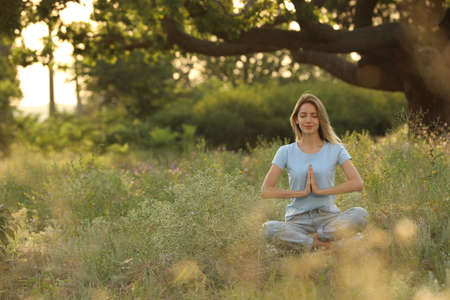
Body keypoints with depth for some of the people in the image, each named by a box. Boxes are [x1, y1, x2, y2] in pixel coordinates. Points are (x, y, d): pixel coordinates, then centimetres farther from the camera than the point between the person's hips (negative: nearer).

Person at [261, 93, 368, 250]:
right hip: (297, 219, 0)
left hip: (327, 215, 1)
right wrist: (302, 192, -11)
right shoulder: (286, 152, 6)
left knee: (360, 214, -31)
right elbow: (266, 191, -3)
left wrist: (320, 190, -12)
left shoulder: (335, 149, 6)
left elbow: (357, 183, -7)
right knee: (268, 228, -33)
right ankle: (322, 243, -27)